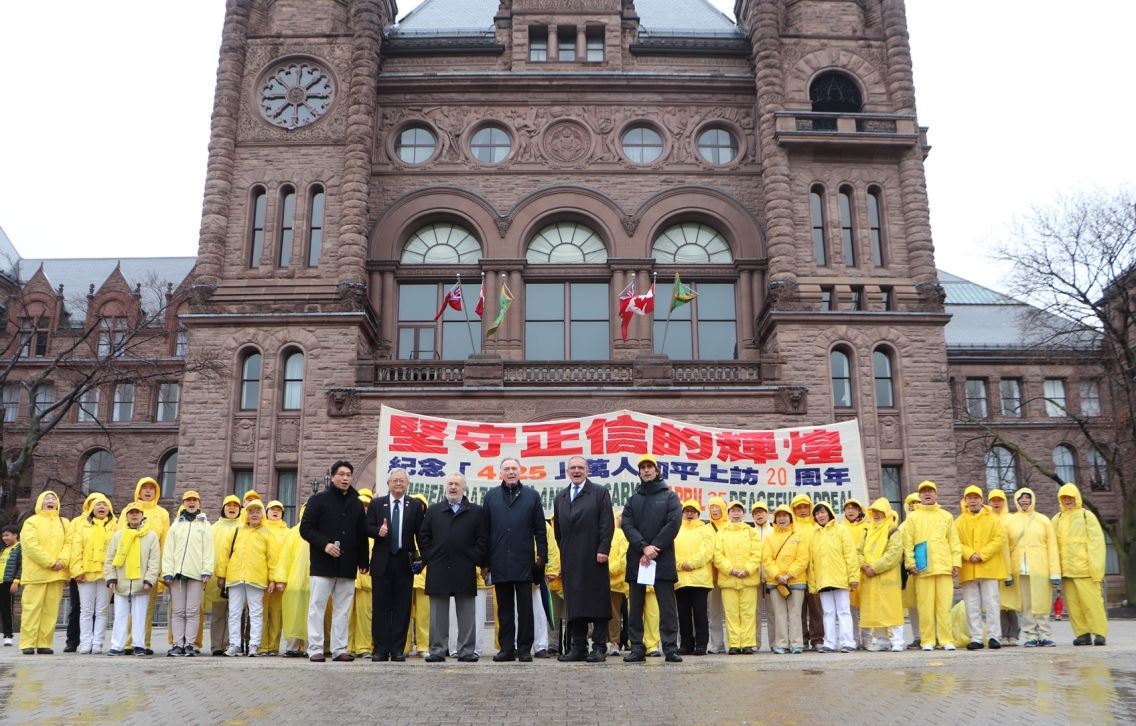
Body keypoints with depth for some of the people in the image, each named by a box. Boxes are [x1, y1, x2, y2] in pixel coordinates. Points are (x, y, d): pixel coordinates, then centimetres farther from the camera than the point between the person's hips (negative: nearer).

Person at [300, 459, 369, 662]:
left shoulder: (356, 504, 15)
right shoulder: (318, 500, 2)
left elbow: (362, 535, 17)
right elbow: (305, 528, -3)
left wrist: (363, 561, 10)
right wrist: (324, 544, -15)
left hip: (347, 566, 4)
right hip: (323, 564, -4)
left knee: (342, 609, 5)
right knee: (317, 607, -2)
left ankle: (339, 649, 9)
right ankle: (315, 649, 2)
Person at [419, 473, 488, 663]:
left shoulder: (476, 512, 6)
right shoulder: (433, 511, 12)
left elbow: (483, 539, 3)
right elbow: (423, 536, 11)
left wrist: (476, 560, -4)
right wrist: (429, 558, 2)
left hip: (465, 570, -1)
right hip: (438, 569, 1)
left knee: (466, 613, 3)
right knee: (438, 613, 5)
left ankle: (466, 651, 8)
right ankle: (438, 650, 10)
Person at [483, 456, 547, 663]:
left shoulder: (531, 496, 7)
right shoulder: (491, 496, 10)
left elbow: (540, 529, 6)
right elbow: (484, 529, 9)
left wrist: (542, 555, -1)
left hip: (524, 562, -1)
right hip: (499, 562, 1)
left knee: (525, 608, 2)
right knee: (504, 608, 7)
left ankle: (524, 649, 8)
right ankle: (506, 649, 13)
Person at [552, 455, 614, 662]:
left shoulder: (600, 493, 3)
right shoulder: (560, 497, 16)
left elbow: (607, 524, -4)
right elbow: (557, 529, 19)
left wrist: (603, 550, -12)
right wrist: (564, 552, 13)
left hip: (594, 558, -4)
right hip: (570, 560, 4)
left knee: (598, 603, -2)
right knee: (574, 604, 5)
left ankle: (599, 648, 1)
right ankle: (578, 647, 10)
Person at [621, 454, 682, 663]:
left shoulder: (670, 496, 8)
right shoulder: (633, 500, 15)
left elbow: (673, 523, -4)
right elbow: (627, 524, 2)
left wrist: (654, 549, -12)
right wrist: (644, 547, -14)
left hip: (663, 559, -3)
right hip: (636, 559, 3)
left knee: (667, 606, -3)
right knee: (635, 607, 4)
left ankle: (670, 648, -1)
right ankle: (637, 648, 9)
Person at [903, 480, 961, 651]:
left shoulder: (946, 516, 14)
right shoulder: (913, 517, 8)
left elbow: (954, 542, 12)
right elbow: (908, 543, 3)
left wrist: (956, 563, 3)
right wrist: (910, 564, -6)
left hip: (944, 567, 1)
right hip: (922, 568, -1)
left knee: (944, 605, -1)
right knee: (925, 606, -2)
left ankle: (946, 640, 4)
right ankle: (927, 640, 3)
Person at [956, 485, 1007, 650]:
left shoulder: (993, 518, 9)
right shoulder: (959, 521, 11)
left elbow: (1000, 539, -2)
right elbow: (956, 542, 2)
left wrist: (982, 554, -12)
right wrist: (969, 554, -15)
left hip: (989, 567, -1)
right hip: (968, 570, 1)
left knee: (991, 603, -2)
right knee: (972, 606, 2)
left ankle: (994, 636, 3)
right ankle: (976, 638, 5)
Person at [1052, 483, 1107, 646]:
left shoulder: (1087, 516, 3)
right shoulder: (1057, 519, 13)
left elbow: (1096, 542, -3)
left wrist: (1096, 567, -11)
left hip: (1084, 567, -4)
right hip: (1066, 569, 4)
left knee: (1091, 600, -6)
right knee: (1073, 602, 2)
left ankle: (1099, 633, -1)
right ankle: (1082, 633, 7)